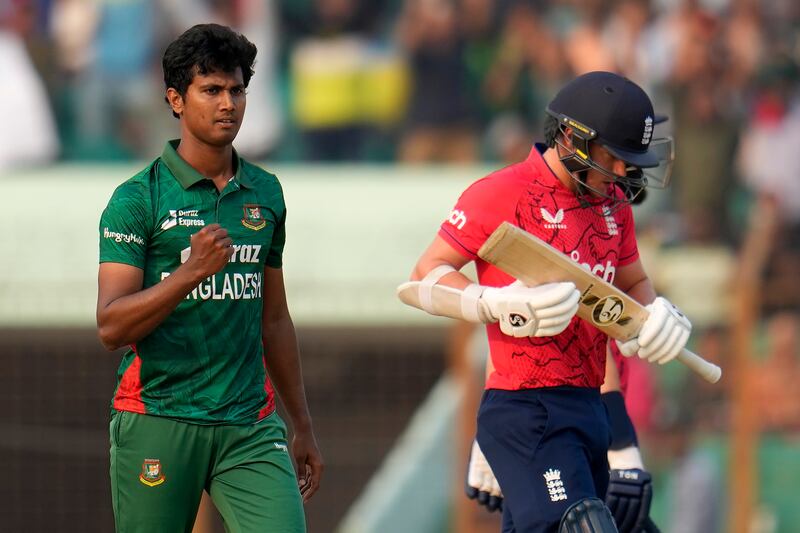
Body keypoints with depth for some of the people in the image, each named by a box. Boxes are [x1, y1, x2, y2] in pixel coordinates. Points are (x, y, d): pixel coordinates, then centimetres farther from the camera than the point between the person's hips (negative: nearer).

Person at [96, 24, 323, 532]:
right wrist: (191, 271, -25)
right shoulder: (137, 199, -4)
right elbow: (111, 327, -12)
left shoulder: (265, 194, 12)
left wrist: (303, 425, 23)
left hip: (250, 425, 4)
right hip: (158, 422, -3)